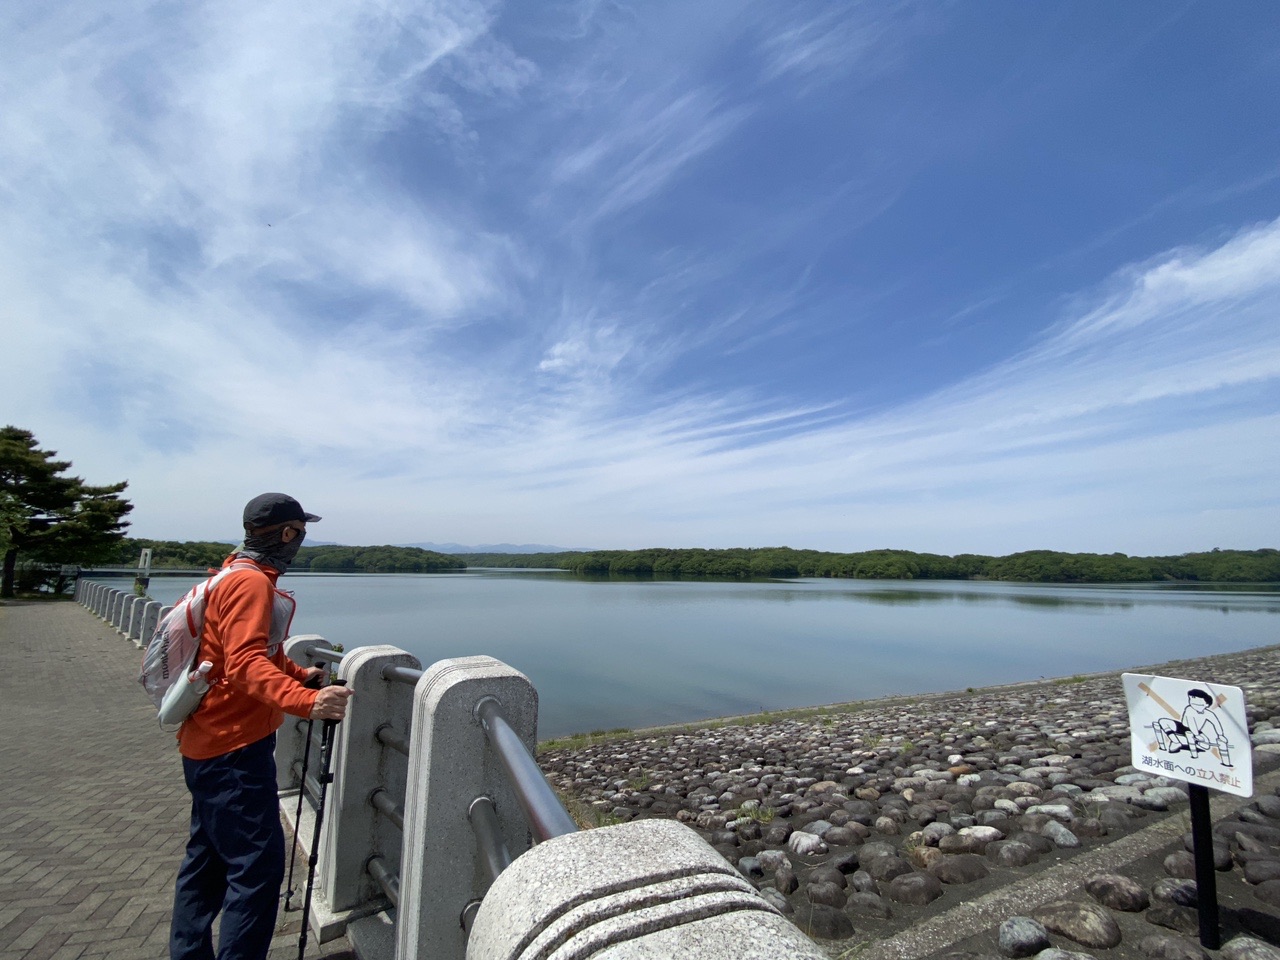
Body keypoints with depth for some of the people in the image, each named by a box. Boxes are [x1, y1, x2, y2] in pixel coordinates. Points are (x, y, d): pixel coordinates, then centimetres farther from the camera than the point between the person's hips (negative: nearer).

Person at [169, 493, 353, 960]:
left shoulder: (237, 575, 12)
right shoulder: (251, 582, -20)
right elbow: (246, 665, -31)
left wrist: (297, 673, 19)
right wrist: (305, 701, -42)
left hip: (209, 745, 11)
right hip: (234, 749, -11)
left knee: (207, 856, 21)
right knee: (258, 865, -6)